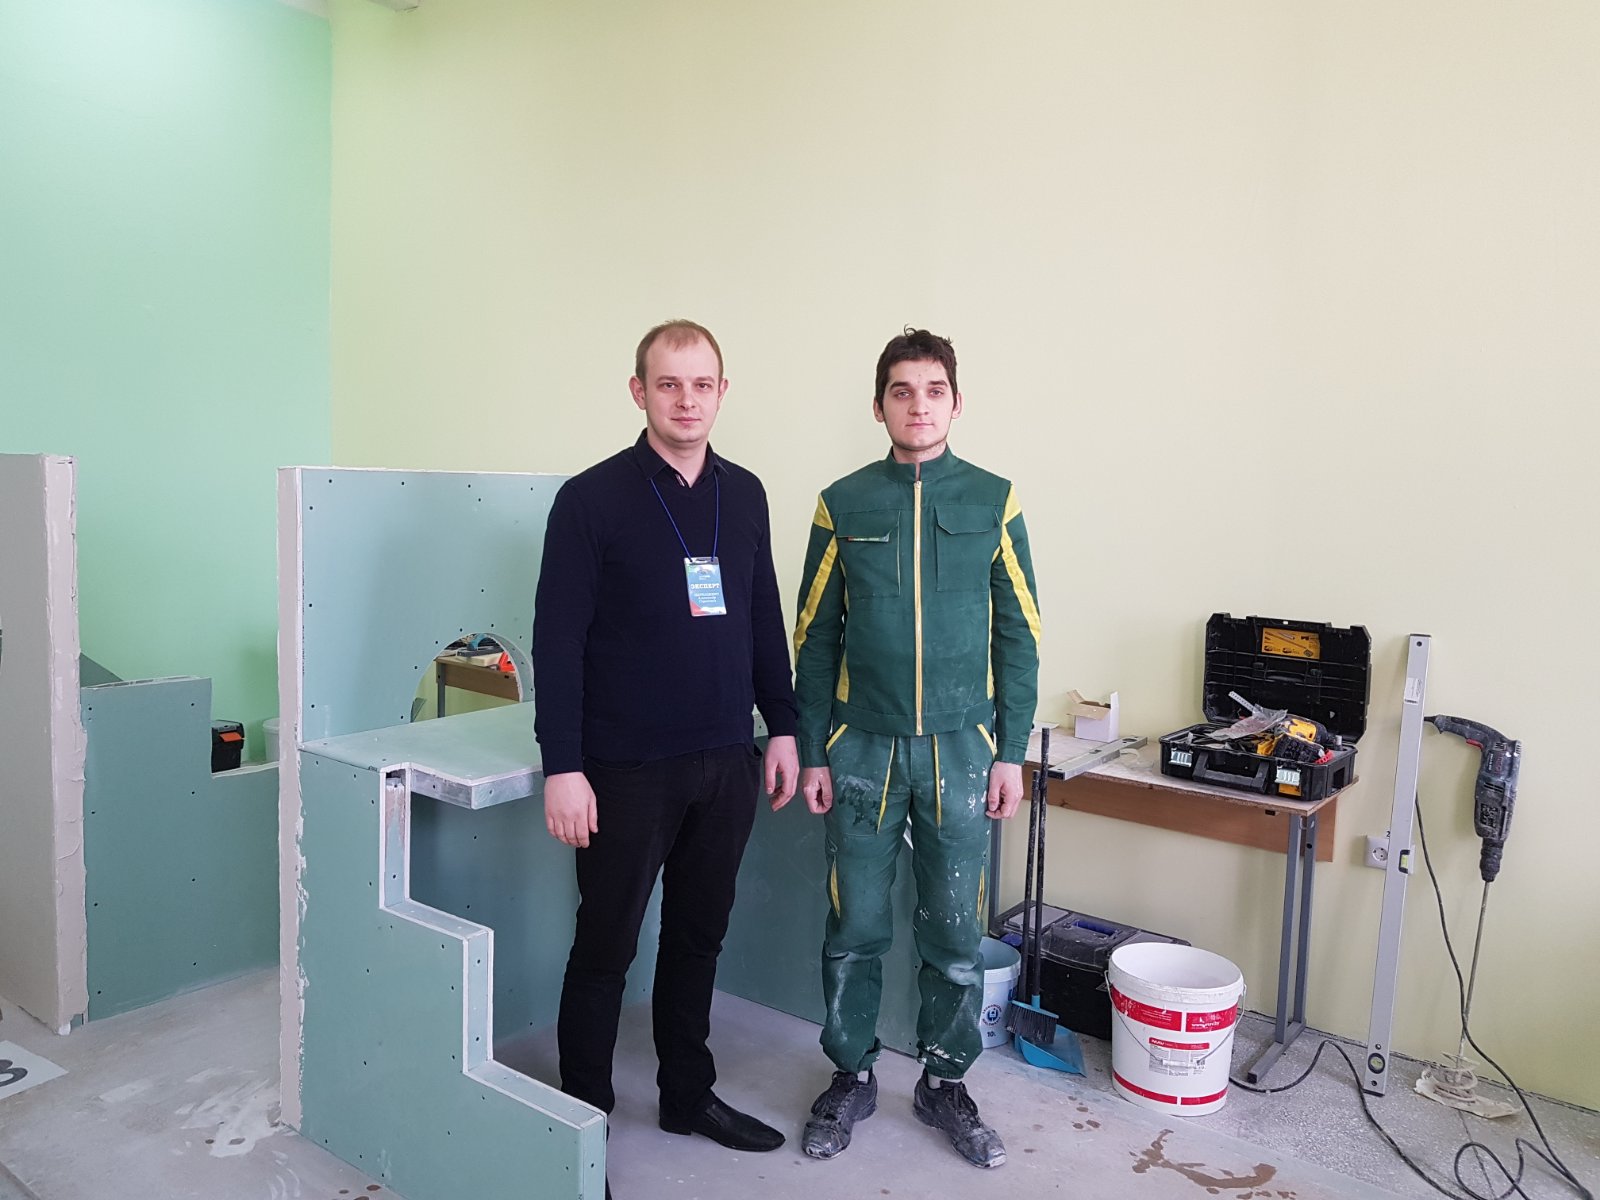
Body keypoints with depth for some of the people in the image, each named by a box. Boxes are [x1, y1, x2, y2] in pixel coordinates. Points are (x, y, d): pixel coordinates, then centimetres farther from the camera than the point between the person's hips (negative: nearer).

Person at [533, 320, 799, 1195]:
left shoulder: (744, 495, 7)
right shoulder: (592, 499, -9)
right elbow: (557, 641, -11)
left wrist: (781, 727, 10)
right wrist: (562, 768, -15)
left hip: (727, 763, 5)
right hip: (627, 770, -5)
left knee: (699, 936, 17)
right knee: (605, 948, 9)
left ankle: (689, 1094, 36)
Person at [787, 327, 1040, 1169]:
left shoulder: (993, 501, 2)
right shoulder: (844, 504, 1)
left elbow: (1019, 637, 3)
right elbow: (815, 637, 3)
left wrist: (1011, 753, -2)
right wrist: (811, 752, 0)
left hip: (960, 751, 0)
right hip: (862, 751, 0)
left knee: (955, 933, 10)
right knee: (854, 929, 9)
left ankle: (944, 1082, 30)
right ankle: (851, 1076, 29)